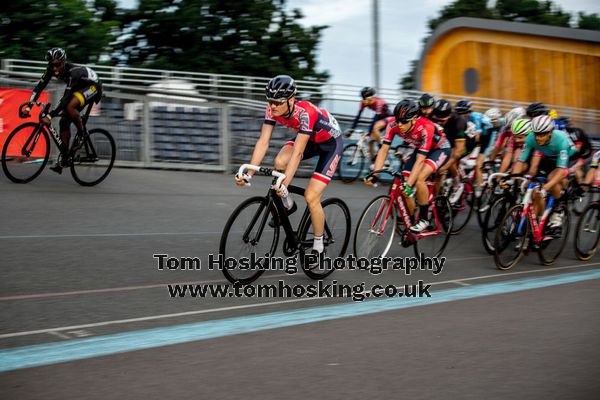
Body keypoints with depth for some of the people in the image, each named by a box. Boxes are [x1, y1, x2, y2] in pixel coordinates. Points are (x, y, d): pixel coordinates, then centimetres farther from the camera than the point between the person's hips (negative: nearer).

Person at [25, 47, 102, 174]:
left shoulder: (73, 72, -35)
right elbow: (39, 86, -14)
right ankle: (64, 158, 5)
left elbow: (66, 98, -40)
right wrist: (28, 107, -23)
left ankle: (82, 133, -10)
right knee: (64, 121, -2)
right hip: (79, 88, 8)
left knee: (69, 107, -33)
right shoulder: (51, 69, -16)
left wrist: (50, 116, -43)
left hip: (93, 87, -8)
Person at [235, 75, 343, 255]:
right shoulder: (273, 110, -20)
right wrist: (248, 174, -28)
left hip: (330, 142, -6)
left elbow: (297, 152, -41)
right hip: (309, 139, 6)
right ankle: (287, 205, 1)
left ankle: (318, 246, 4)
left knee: (311, 197, -15)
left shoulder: (305, 112, -37)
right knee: (280, 162, -25)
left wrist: (285, 184, -47)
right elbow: (263, 142, -20)